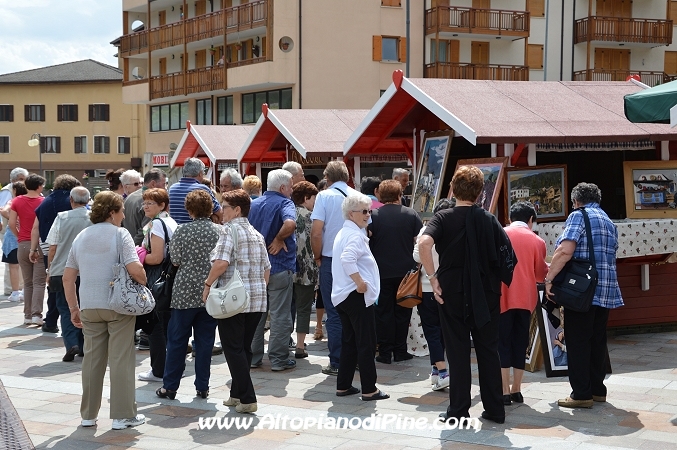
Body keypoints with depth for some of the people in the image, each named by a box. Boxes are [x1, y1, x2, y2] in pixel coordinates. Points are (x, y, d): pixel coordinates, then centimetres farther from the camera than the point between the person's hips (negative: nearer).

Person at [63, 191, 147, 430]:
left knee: (92, 358, 13)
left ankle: (88, 414, 19)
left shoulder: (81, 237, 11)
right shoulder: (119, 234, -7)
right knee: (121, 359, 2)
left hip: (89, 307, 5)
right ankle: (123, 415, 7)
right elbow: (135, 270, -21)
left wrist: (73, 308, 18)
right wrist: (143, 282, 0)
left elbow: (67, 277, 12)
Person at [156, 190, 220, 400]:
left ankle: (169, 386, 12)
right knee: (205, 340, 8)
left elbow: (175, 261, -4)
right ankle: (202, 386, 12)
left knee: (177, 339, 7)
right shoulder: (219, 231, -2)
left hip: (185, 292, -2)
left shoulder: (182, 231, -8)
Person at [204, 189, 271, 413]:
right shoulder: (256, 234, 15)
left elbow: (221, 262, -21)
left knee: (234, 349, -1)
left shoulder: (230, 229, -8)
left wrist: (208, 284, -9)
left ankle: (247, 399, -5)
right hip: (257, 301, 7)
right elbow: (266, 269, 16)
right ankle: (237, 394, 23)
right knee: (244, 348, 15)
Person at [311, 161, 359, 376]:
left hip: (331, 260, -3)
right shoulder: (358, 196, 4)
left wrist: (318, 256, 0)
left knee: (334, 314, 2)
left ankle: (337, 363, 5)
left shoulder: (324, 195, -6)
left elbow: (316, 232, -14)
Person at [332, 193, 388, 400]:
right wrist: (360, 282, -24)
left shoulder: (343, 233, 17)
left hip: (342, 296, 10)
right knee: (366, 343, -4)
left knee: (349, 342, 15)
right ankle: (369, 389, -1)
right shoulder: (355, 235, -15)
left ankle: (343, 385, 18)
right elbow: (347, 259, -31)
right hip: (357, 296, -10)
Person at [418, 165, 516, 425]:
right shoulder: (489, 220, 2)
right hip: (486, 294, 2)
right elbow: (507, 256, -4)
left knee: (458, 351, 6)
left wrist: (432, 277, -16)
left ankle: (458, 411, 9)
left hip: (453, 292, -2)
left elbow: (424, 243, -24)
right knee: (488, 350, 11)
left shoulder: (443, 218, -5)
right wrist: (495, 282, 7)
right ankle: (495, 409, 16)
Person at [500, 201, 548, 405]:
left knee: (503, 343, 2)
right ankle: (516, 390, 13)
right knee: (520, 343, 10)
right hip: (525, 299, 2)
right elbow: (541, 273, 5)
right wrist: (548, 270, 27)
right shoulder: (537, 241, 1)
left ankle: (505, 392, -1)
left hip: (503, 297, -1)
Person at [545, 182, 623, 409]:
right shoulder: (609, 222, 20)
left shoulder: (578, 216, -6)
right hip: (606, 291, 8)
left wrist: (549, 277, -15)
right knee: (597, 341, 14)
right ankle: (598, 389, 19)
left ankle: (581, 394, -2)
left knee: (578, 343, -3)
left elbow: (565, 250, -20)